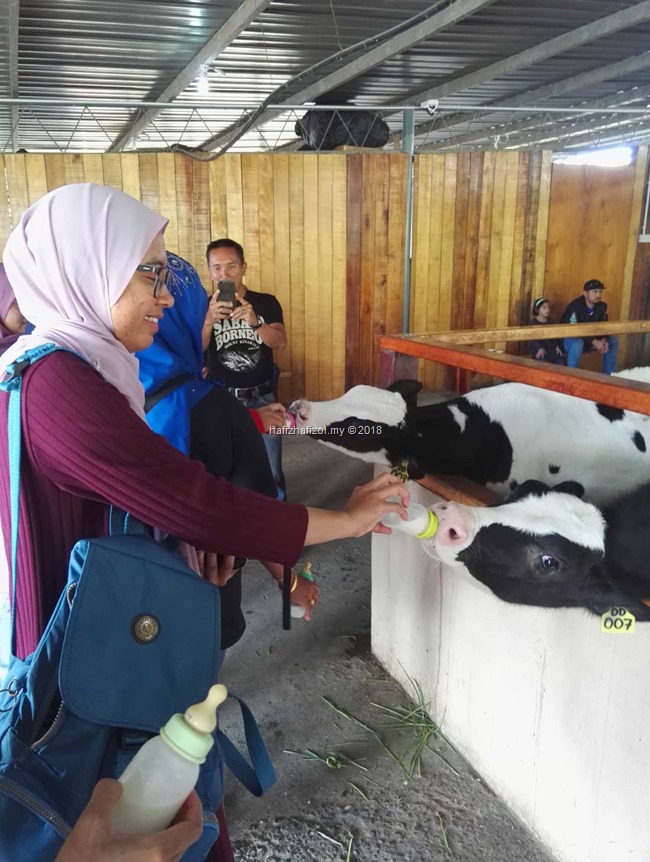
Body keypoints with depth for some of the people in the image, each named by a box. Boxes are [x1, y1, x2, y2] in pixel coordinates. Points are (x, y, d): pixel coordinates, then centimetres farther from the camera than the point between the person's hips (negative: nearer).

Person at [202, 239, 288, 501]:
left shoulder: (266, 303, 0)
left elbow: (280, 343, -14)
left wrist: (254, 321, -34)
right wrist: (209, 320, -33)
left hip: (262, 398, 0)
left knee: (270, 470, 5)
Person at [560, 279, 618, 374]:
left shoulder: (602, 306, -4)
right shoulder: (575, 306, -26)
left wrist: (603, 340, -21)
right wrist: (594, 342, -33)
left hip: (589, 339, 7)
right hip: (569, 340, -7)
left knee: (613, 340, -2)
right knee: (578, 343, -39)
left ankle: (608, 375, 4)